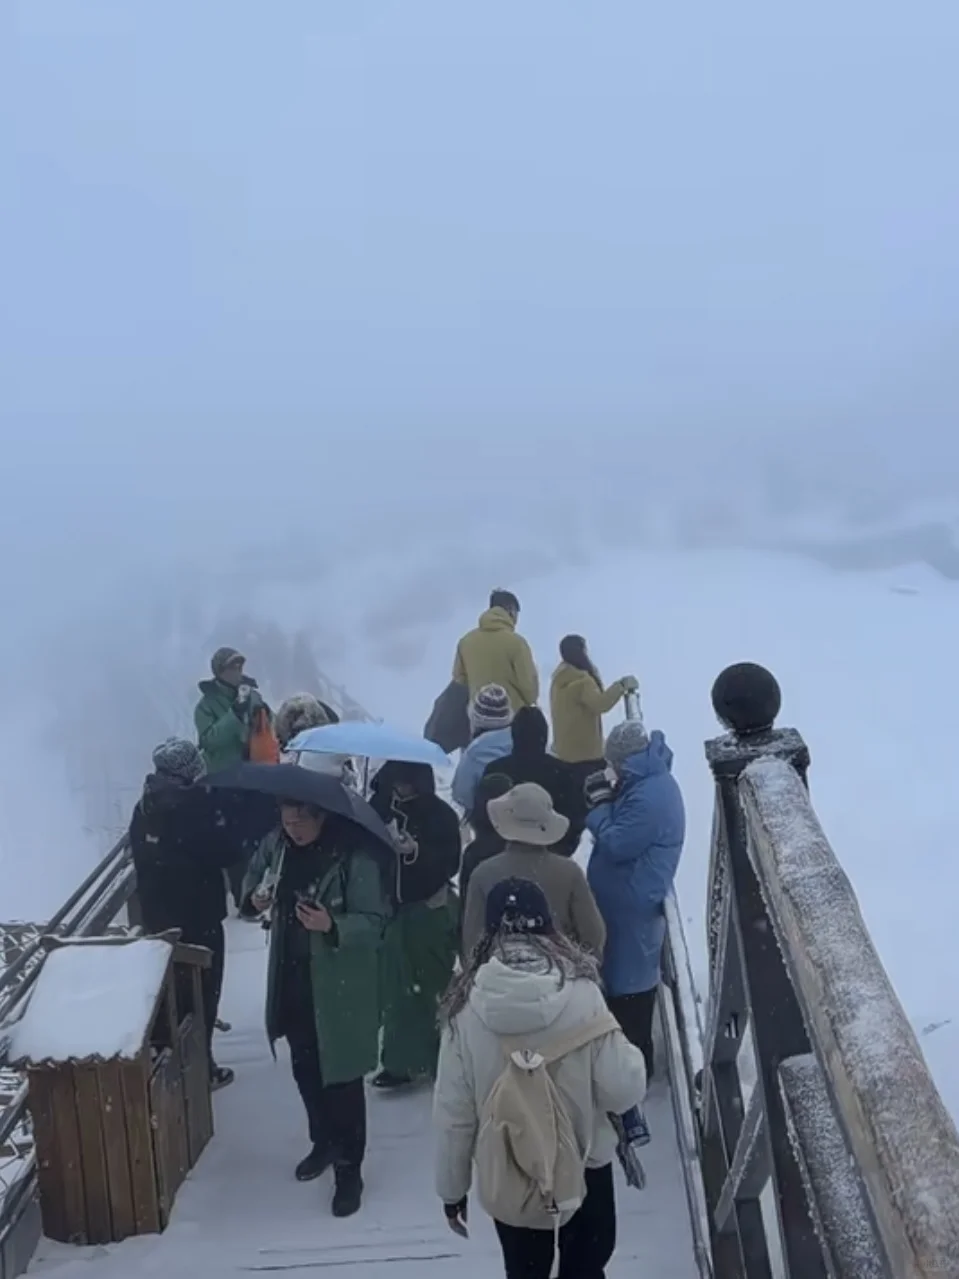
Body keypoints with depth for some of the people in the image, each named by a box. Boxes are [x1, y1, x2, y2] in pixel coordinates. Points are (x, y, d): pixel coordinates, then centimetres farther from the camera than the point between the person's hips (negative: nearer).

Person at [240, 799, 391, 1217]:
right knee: (304, 1068, 21)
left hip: (340, 986, -6)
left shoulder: (355, 856, -22)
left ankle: (349, 1170, 18)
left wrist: (332, 926, -37)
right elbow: (252, 876, 14)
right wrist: (253, 898, -8)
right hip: (292, 979, 6)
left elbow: (374, 921, -20)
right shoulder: (276, 844, -3)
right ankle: (324, 1141, 44)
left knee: (341, 1076, 3)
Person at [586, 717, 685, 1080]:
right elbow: (625, 832, 13)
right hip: (631, 900, 11)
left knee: (628, 982, 1)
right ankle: (630, 1050, 35)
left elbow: (616, 845, -23)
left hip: (633, 905, -11)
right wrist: (606, 801, -3)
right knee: (627, 977, 21)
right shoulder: (651, 783, 8)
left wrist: (599, 804, -12)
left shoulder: (649, 796, -27)